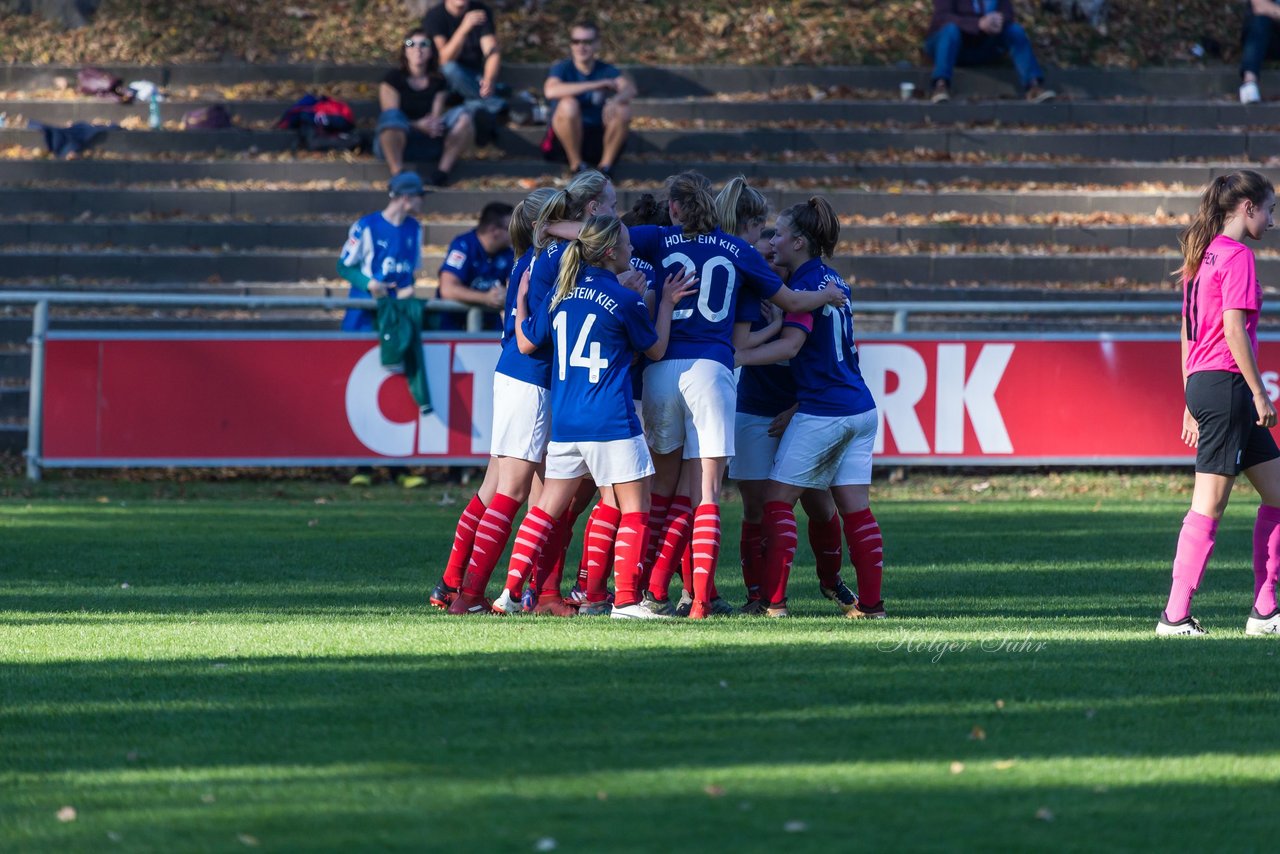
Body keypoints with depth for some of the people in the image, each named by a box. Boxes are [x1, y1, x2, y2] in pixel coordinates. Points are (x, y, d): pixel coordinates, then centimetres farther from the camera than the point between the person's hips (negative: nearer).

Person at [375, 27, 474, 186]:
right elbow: (391, 118, -11)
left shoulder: (437, 82, 10)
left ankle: (443, 170, -24)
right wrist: (418, 125, -29)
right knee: (393, 115, -38)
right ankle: (397, 173, -35)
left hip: (427, 143, 4)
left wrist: (433, 124, -26)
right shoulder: (394, 78, -3)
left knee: (462, 117, -18)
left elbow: (436, 116, 0)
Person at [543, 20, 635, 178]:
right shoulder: (563, 68, -7)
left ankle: (606, 164, -9)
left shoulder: (606, 71, 1)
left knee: (623, 110, -22)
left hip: (597, 141, 2)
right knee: (568, 104, -31)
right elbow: (550, 91, -30)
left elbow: (630, 89, -18)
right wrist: (596, 85, -34)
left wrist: (615, 101, -43)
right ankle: (576, 164, -16)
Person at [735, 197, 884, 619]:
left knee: (777, 499, -1)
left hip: (821, 412, -8)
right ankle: (870, 600, 4)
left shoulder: (807, 283, -12)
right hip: (860, 407, 8)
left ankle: (773, 599, -6)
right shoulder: (834, 281, 14)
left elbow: (791, 344, -23)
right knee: (855, 507, 7)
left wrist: (735, 358, -28)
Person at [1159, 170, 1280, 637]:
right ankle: (1176, 616, -7)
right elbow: (1233, 328, -17)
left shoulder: (1202, 256, 17)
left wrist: (1193, 402, 22)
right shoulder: (1237, 256, -10)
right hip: (1225, 384, -10)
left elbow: (1188, 330, 19)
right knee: (1209, 505, -7)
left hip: (1202, 386, 10)